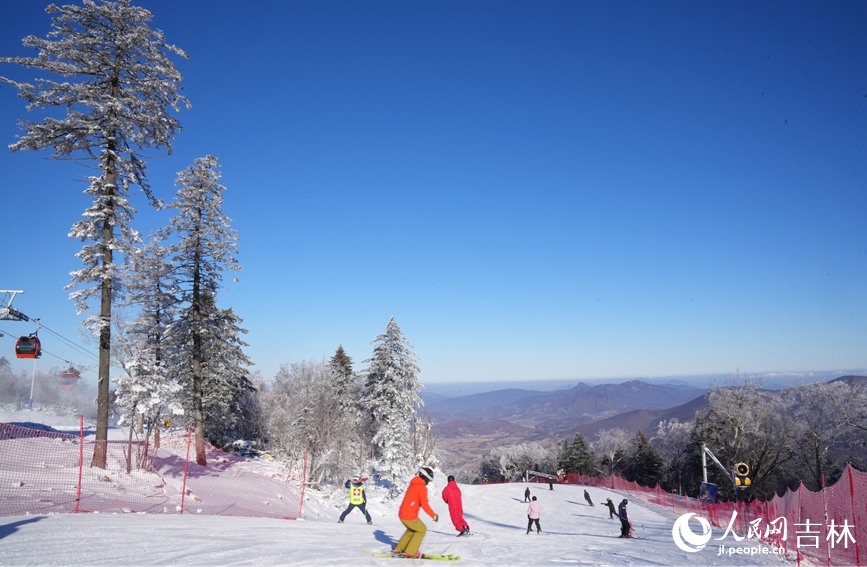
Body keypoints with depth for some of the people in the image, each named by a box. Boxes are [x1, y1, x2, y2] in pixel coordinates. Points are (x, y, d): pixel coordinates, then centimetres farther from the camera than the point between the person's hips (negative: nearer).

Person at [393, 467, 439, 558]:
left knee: (411, 530, 29)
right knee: (422, 530, 13)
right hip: (410, 517, -8)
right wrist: (434, 515, -11)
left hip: (402, 514, 8)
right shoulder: (422, 487, -14)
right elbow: (424, 504, -18)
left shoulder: (413, 484, 12)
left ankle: (398, 549, 29)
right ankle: (410, 552, 10)